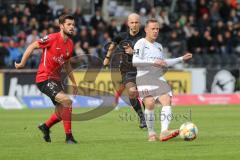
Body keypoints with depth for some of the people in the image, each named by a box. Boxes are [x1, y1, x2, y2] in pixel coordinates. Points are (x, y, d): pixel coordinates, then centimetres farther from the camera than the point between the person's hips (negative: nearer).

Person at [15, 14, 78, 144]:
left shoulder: (70, 44, 9)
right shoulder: (52, 38, -14)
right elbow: (32, 46, -8)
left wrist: (73, 82, 22)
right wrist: (22, 63, -8)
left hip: (56, 79, 8)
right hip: (44, 78, -8)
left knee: (62, 111, 10)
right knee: (67, 101, -23)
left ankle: (46, 126, 38)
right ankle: (69, 137, -16)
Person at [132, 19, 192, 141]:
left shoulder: (159, 46, 24)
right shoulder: (141, 43, 0)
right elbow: (134, 61, -14)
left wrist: (181, 59, 36)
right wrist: (153, 62, -18)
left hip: (158, 78, 6)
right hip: (144, 77, -6)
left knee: (167, 100, -16)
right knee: (150, 103, -22)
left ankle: (164, 132, -28)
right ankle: (151, 133, -8)